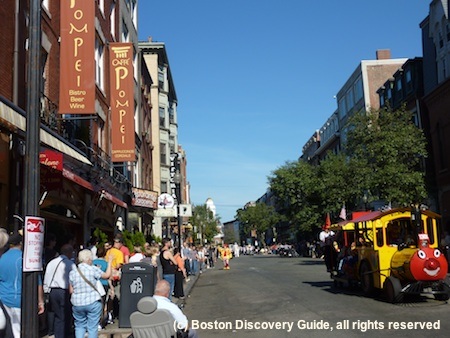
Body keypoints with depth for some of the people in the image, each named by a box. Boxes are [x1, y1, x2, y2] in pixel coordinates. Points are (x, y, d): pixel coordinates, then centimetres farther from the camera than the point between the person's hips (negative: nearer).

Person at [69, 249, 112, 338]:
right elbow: (107, 275, 2)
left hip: (77, 303, 3)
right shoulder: (93, 269, -8)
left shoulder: (72, 272, 2)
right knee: (92, 327, 4)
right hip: (92, 302, -3)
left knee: (80, 326, 15)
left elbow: (71, 290, 3)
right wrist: (109, 262, 12)